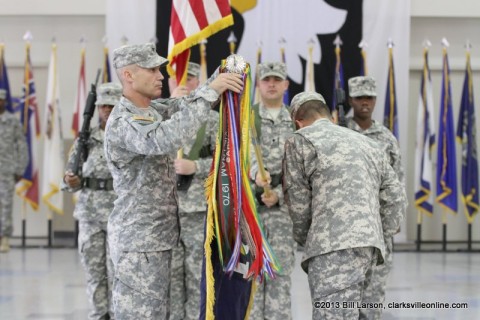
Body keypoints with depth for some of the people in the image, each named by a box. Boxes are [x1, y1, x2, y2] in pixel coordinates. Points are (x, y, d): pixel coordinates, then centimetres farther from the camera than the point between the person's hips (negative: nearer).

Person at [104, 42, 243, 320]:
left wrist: (221, 76, -8)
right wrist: (209, 92, -33)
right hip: (139, 239, -9)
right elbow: (165, 139, -36)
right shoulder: (123, 121, -19)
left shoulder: (154, 109, 10)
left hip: (157, 236, 9)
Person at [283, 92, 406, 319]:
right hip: (369, 245, 8)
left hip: (335, 248, -7)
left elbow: (298, 204, 5)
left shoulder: (300, 141, 7)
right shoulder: (367, 143, 26)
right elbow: (395, 197, 22)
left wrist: (304, 239, 21)